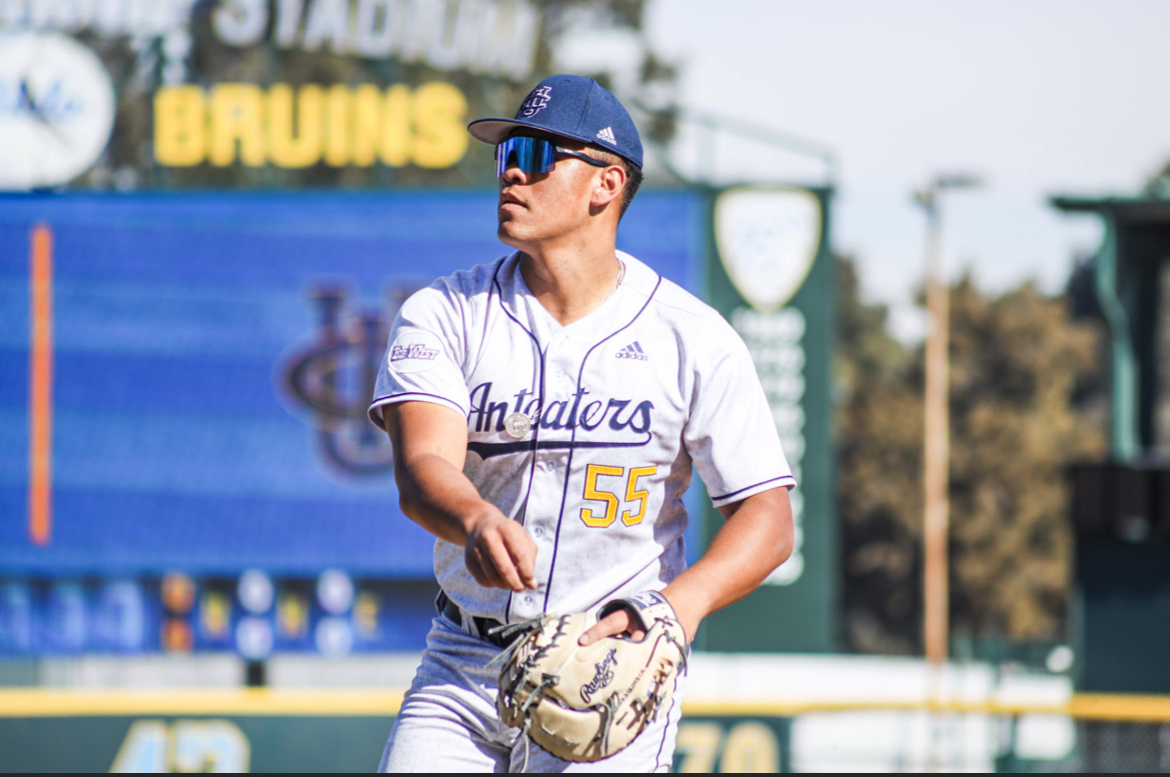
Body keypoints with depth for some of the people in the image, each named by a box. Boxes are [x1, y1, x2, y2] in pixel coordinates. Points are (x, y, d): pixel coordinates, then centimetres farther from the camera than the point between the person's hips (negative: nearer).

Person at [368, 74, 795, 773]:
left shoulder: (694, 340, -5)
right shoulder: (444, 315, -1)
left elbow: (768, 518, -7)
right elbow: (422, 467, -17)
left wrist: (684, 601, -28)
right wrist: (476, 523, -41)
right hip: (463, 669, 2)